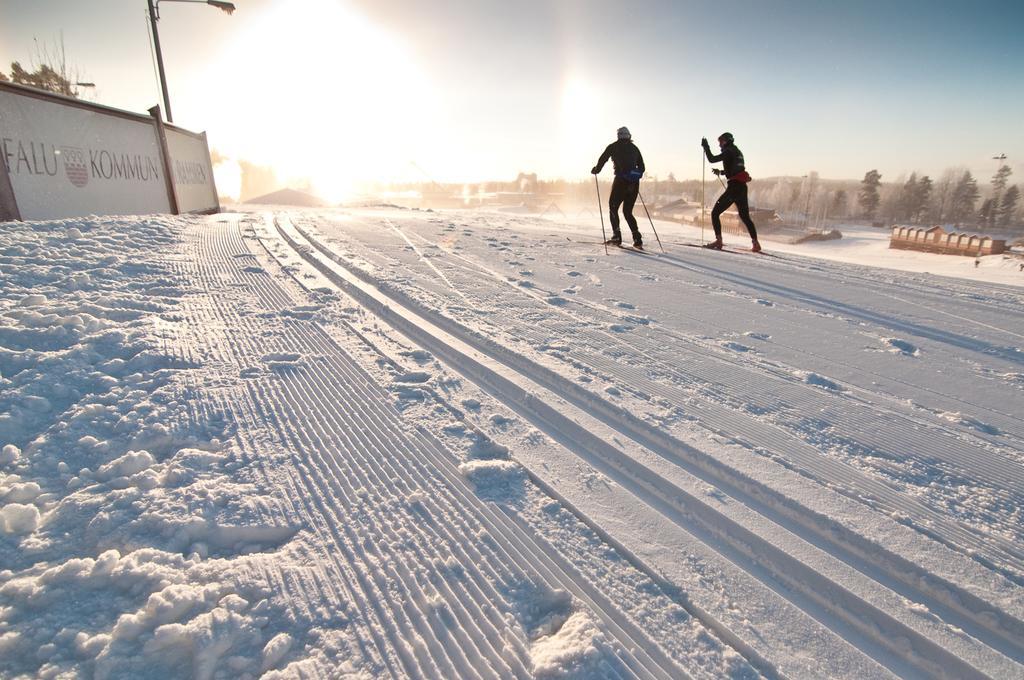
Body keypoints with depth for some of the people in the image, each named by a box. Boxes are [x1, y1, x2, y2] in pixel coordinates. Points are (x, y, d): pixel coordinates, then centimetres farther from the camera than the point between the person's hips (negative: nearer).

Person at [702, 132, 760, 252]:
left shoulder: (728, 152, -7)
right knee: (745, 216, 15)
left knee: (715, 213, -3)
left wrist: (705, 146, 0)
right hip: (742, 187, 9)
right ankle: (755, 243, 13)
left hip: (734, 187, -9)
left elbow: (711, 159, -12)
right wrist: (721, 172, 30)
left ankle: (718, 240, -13)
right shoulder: (738, 152, 20)